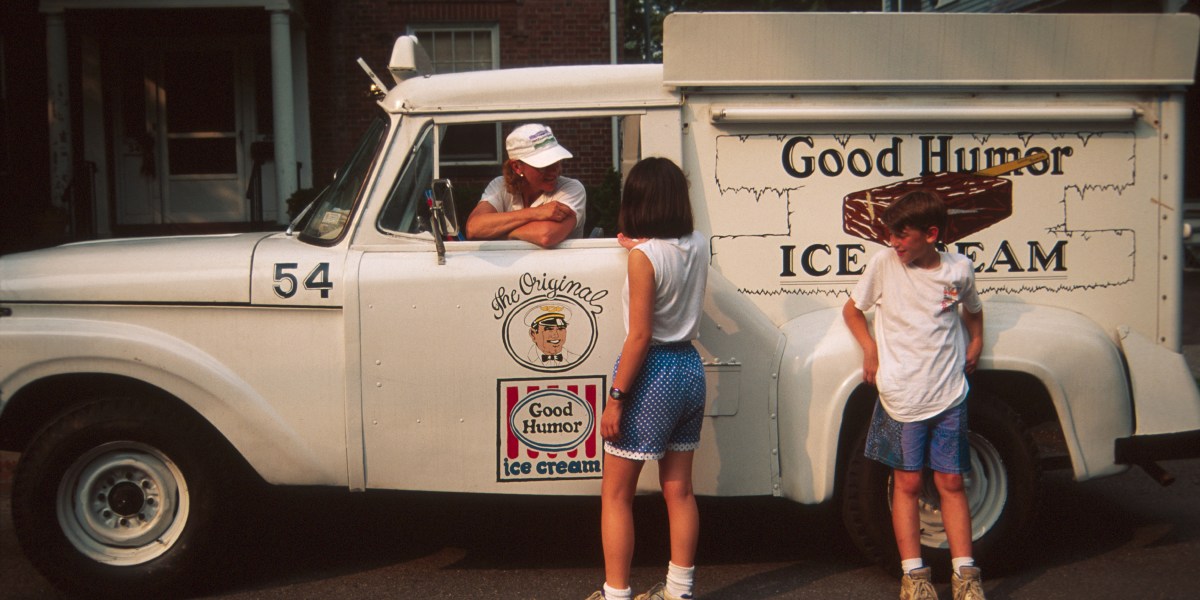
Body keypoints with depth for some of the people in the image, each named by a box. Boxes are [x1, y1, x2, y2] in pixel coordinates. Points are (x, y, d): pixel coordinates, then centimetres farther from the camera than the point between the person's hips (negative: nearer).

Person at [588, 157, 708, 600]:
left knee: (615, 494, 4)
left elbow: (640, 336, -20)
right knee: (678, 489, 16)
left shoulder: (644, 257, -17)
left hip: (652, 371, -7)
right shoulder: (698, 245, 2)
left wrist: (616, 398, -16)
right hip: (689, 366, 7)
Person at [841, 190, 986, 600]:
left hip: (948, 395, 1)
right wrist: (869, 347, -5)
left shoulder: (959, 269, 1)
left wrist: (975, 341, 6)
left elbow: (972, 309, 22)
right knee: (907, 483, 5)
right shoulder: (884, 264, -4)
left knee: (951, 482, 7)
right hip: (900, 395, -1)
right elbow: (852, 309, 9)